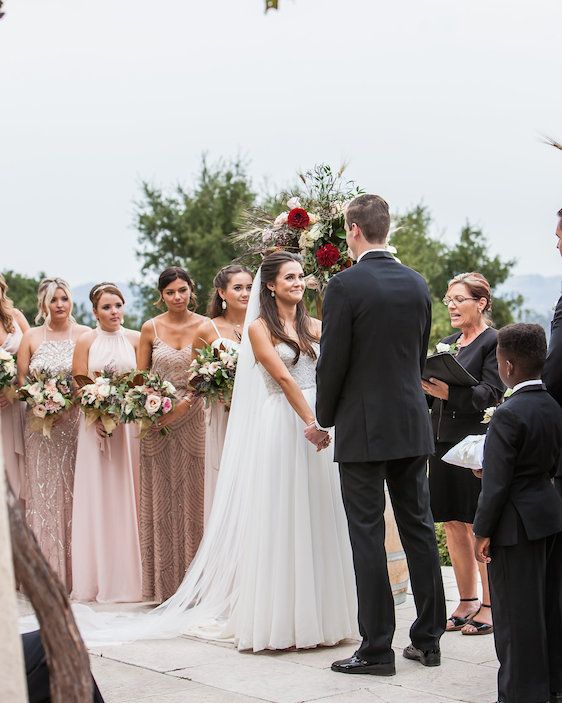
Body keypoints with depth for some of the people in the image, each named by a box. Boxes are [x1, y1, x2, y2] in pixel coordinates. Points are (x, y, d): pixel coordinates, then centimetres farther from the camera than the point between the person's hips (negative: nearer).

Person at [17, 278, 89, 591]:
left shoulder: (86, 335, 3)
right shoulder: (31, 337, 8)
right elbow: (19, 381, 6)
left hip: (77, 423, -1)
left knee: (74, 492, -1)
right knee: (43, 492, 1)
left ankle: (77, 572, 6)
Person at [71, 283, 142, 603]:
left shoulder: (136, 339, 5)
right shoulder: (86, 342, 4)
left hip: (130, 423, 0)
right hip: (95, 423, 0)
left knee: (128, 493, 2)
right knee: (97, 496, 1)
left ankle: (129, 574, 9)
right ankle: (99, 578, 7)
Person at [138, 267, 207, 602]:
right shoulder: (151, 328, 3)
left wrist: (185, 404, -16)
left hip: (192, 417, -1)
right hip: (157, 420, 1)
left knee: (191, 494, 1)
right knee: (160, 497, 4)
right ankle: (163, 584, 11)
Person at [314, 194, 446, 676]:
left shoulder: (345, 285, -13)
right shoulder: (417, 284, 5)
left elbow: (333, 361, -11)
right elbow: (420, 354, 13)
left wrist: (324, 418, 4)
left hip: (363, 428, -6)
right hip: (413, 425, 6)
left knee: (368, 536, -1)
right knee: (418, 528, 11)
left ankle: (377, 648, 2)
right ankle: (428, 639, 17)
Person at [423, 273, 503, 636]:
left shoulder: (494, 341, -5)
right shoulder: (446, 343, 16)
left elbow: (490, 394, -15)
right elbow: (434, 391, 16)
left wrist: (449, 393, -29)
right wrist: (424, 387, -6)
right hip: (444, 440, 7)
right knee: (454, 525, 10)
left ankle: (489, 606, 6)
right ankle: (467, 602, 20)